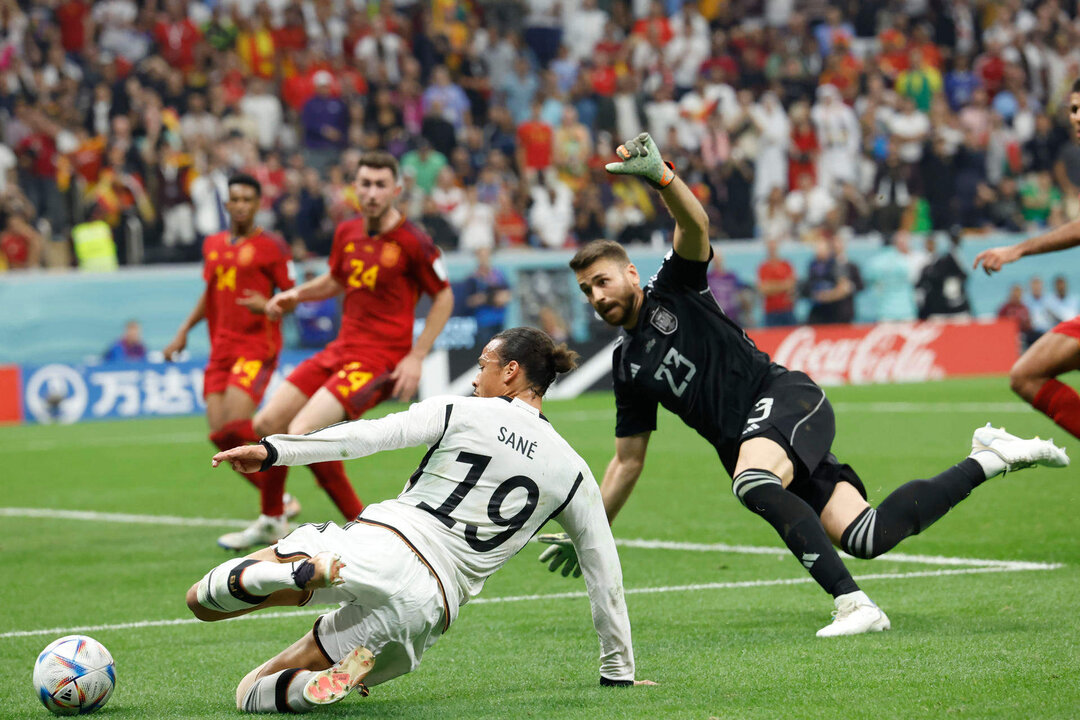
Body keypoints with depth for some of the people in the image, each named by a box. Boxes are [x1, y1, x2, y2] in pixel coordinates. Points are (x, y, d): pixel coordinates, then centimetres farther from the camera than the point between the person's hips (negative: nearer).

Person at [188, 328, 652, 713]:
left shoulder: (459, 413, 6)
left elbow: (369, 436, -3)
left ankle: (303, 572, -29)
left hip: (374, 544, -3)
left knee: (202, 600, 3)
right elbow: (604, 574, 18)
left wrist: (273, 450, -1)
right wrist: (618, 671, 28)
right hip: (426, 607, 3)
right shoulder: (574, 474, 14)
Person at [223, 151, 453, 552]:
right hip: (342, 350, 8)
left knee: (304, 430, -23)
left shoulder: (411, 242, -13)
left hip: (379, 360, -8)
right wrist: (296, 295, 6)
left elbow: (443, 297, -4)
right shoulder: (347, 233, 6)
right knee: (267, 423, 7)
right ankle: (271, 524, 28)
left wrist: (416, 357, -10)